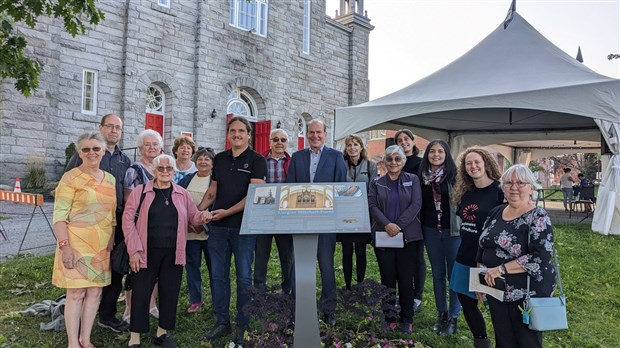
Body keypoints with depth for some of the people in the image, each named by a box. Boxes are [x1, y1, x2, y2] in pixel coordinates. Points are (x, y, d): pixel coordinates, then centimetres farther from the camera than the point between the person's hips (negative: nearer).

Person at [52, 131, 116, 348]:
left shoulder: (110, 179, 10)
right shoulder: (71, 178, -6)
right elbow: (59, 216, -12)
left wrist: (112, 244, 12)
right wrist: (65, 245, -19)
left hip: (102, 246, 6)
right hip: (77, 244, -5)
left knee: (95, 292, 9)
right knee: (76, 293, 0)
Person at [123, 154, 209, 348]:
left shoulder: (182, 194, 9)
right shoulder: (140, 191, 0)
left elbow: (192, 217, 14)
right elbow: (128, 219, -4)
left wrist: (203, 216, -11)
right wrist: (134, 249, -10)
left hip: (173, 253, 3)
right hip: (146, 252, -3)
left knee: (170, 293, 8)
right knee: (141, 293, 2)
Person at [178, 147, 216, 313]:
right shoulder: (186, 180, 12)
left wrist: (204, 225, -14)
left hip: (209, 231, -4)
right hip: (189, 231, 4)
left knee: (213, 266, 3)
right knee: (192, 265, 10)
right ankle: (195, 300, 24)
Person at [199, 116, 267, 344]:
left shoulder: (256, 160, -4)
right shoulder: (219, 159, 12)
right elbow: (212, 191, 17)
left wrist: (227, 212, -19)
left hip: (243, 227, -5)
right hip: (217, 226, 5)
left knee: (244, 277, 5)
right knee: (218, 276, 10)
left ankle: (243, 325, 18)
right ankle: (222, 322, 24)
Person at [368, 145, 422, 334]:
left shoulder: (412, 180, 7)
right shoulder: (376, 183, 10)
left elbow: (416, 205, -4)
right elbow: (372, 206, -1)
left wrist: (399, 225, -14)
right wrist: (387, 224, -17)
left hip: (407, 236, -1)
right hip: (383, 236, 1)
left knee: (405, 278, 2)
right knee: (387, 278, 5)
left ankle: (406, 320, 16)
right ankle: (389, 318, 17)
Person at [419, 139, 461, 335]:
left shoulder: (454, 174, -7)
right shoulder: (423, 176, 4)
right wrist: (420, 226, 8)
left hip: (453, 230, -3)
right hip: (431, 231, 4)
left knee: (454, 274, 5)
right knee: (437, 273, 13)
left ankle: (453, 317, 17)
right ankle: (441, 313, 26)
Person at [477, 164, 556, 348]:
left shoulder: (538, 217, -13)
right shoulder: (496, 212, 6)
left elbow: (541, 257, -24)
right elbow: (483, 248, 14)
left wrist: (501, 269, -25)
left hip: (527, 294, -6)